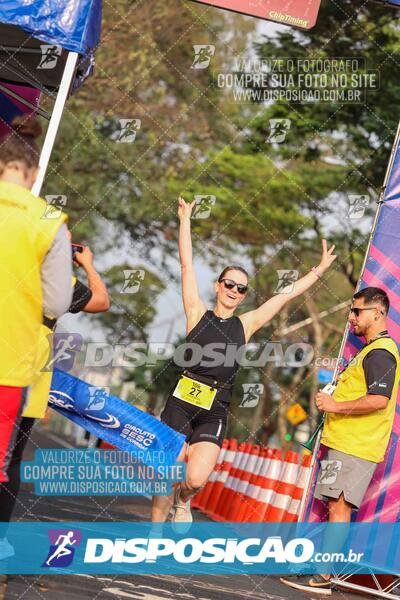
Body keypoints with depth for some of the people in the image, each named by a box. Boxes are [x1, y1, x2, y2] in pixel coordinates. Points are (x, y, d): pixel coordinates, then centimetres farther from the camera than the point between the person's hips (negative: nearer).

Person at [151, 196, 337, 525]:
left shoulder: (246, 324, 11)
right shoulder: (198, 313, 6)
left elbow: (287, 294, 15)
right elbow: (187, 264, 4)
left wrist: (320, 269, 20)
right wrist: (185, 219, 5)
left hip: (215, 413, 1)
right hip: (182, 402, -1)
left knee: (196, 479, -16)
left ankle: (183, 500, 20)